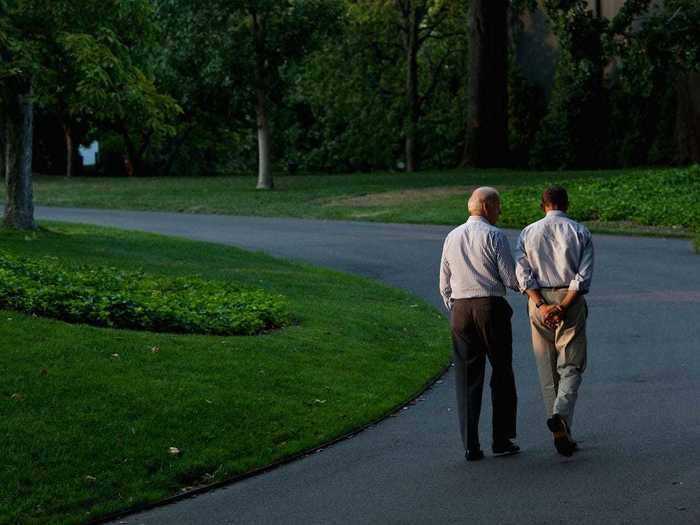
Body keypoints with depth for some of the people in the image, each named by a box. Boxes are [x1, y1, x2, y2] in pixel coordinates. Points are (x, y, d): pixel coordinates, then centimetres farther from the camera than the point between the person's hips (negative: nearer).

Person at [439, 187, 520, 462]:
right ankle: (502, 440, 11)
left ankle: (470, 446, 2)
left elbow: (444, 284, 15)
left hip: (460, 309, 5)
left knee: (467, 378, 6)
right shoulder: (494, 236, -6)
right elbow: (511, 279, -9)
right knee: (502, 374, 9)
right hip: (491, 307, -4)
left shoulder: (452, 237, 11)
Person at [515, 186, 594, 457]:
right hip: (571, 301, -2)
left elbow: (523, 274, -4)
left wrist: (542, 306, -9)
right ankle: (561, 414, -24)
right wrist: (562, 308, -12)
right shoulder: (580, 232, 1)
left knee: (547, 369, 9)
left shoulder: (528, 233, 5)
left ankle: (561, 434, 9)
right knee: (571, 365, 2)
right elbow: (584, 276, -9)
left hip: (539, 302, 2)